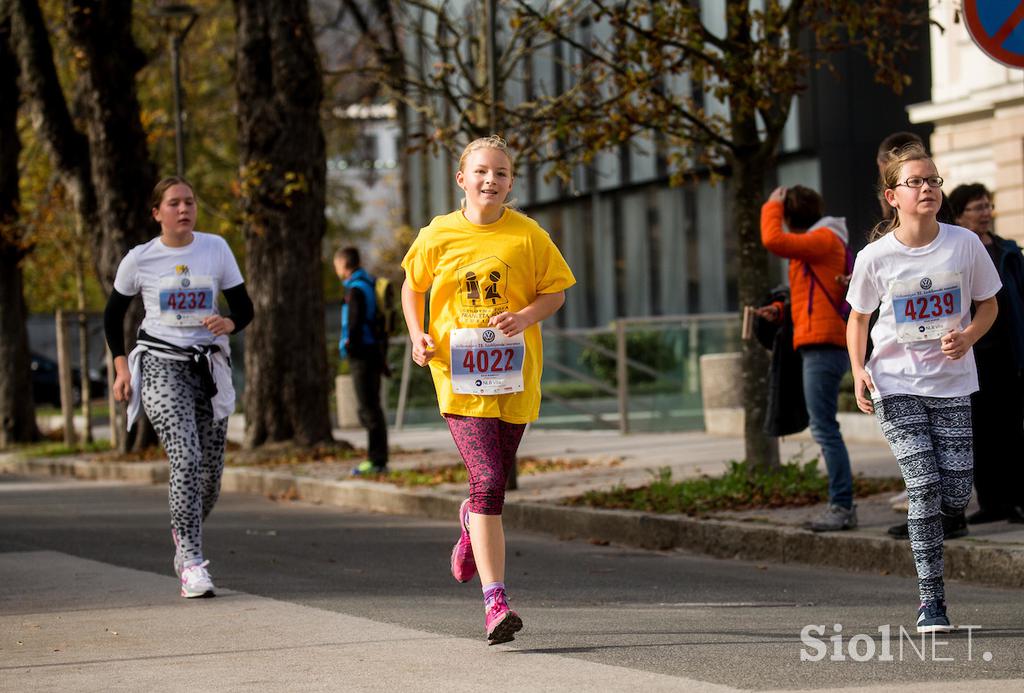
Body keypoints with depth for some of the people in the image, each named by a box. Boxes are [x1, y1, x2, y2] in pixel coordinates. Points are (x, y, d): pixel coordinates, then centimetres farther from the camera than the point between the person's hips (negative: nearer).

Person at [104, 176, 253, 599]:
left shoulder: (216, 248, 3)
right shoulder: (139, 259, -1)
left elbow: (244, 308, 6)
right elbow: (113, 315, 13)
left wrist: (229, 323, -16)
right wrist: (121, 366, 3)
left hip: (209, 367, 3)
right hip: (161, 366, -3)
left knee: (211, 470, 4)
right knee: (186, 458, -21)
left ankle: (183, 534, 34)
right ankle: (192, 563, -21)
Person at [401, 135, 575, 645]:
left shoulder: (528, 235, -1)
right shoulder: (438, 235, 0)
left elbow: (556, 291, 7)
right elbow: (412, 287, 15)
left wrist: (525, 317, -13)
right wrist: (417, 335, -1)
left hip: (514, 376, 2)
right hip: (459, 377, -2)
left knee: (494, 480, 12)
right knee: (488, 480, -15)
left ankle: (472, 524, 52)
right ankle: (495, 603, -16)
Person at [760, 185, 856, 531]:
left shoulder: (824, 239, -9)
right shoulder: (820, 243, 23)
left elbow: (773, 241, -22)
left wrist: (771, 206, -6)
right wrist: (782, 311, 16)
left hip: (822, 345, -11)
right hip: (821, 345, 11)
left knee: (824, 428, -12)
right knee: (824, 428, 12)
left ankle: (842, 506, -14)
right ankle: (841, 505, 14)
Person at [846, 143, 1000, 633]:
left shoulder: (965, 244, -4)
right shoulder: (875, 257, -6)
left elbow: (988, 305, 8)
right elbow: (858, 318, 8)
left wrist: (967, 338, -13)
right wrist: (858, 371, -7)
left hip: (952, 384, 2)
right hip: (896, 386, -2)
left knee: (955, 495, -5)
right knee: (924, 486, -13)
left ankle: (923, 541, 31)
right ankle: (931, 599, -5)